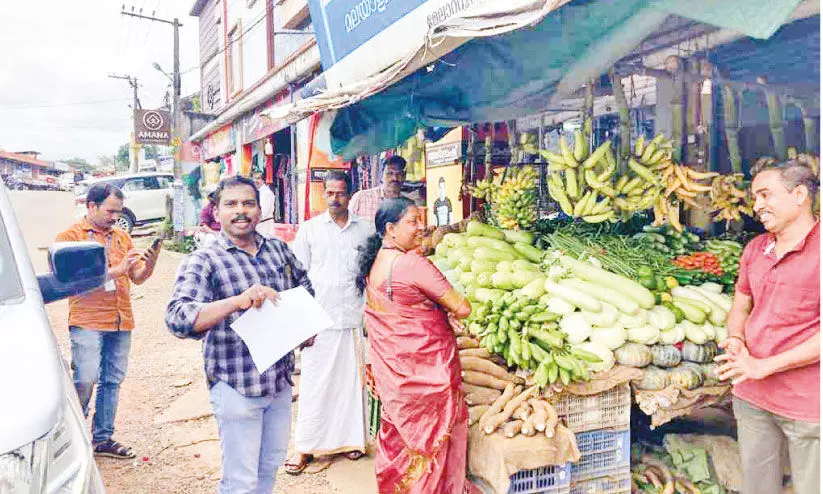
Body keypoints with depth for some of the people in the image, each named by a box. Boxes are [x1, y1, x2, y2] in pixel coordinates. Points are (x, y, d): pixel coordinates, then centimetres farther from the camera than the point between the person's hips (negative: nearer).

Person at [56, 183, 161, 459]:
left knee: (112, 381, 9)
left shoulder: (122, 237, 15)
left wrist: (149, 265, -8)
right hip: (87, 321, -5)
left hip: (121, 321, 5)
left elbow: (137, 278, 12)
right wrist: (116, 270, -17)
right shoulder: (71, 237, -1)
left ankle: (102, 439, 20)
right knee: (86, 380, -10)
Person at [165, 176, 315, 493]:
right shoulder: (203, 261, -12)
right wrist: (237, 301, -39)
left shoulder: (278, 249, 4)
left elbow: (304, 286, 22)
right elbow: (177, 318, -26)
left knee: (271, 465, 23)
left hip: (281, 380, 5)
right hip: (237, 387, -5)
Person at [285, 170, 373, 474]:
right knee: (314, 383, 2)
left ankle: (350, 438, 23)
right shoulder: (310, 229, 5)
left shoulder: (364, 230, 8)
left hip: (354, 319, 1)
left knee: (351, 380, 7)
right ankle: (306, 448, 13)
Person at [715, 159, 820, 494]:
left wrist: (764, 366, -18)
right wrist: (735, 341, -4)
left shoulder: (817, 249, -14)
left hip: (808, 404, -6)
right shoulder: (755, 249, 7)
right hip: (751, 395, 6)